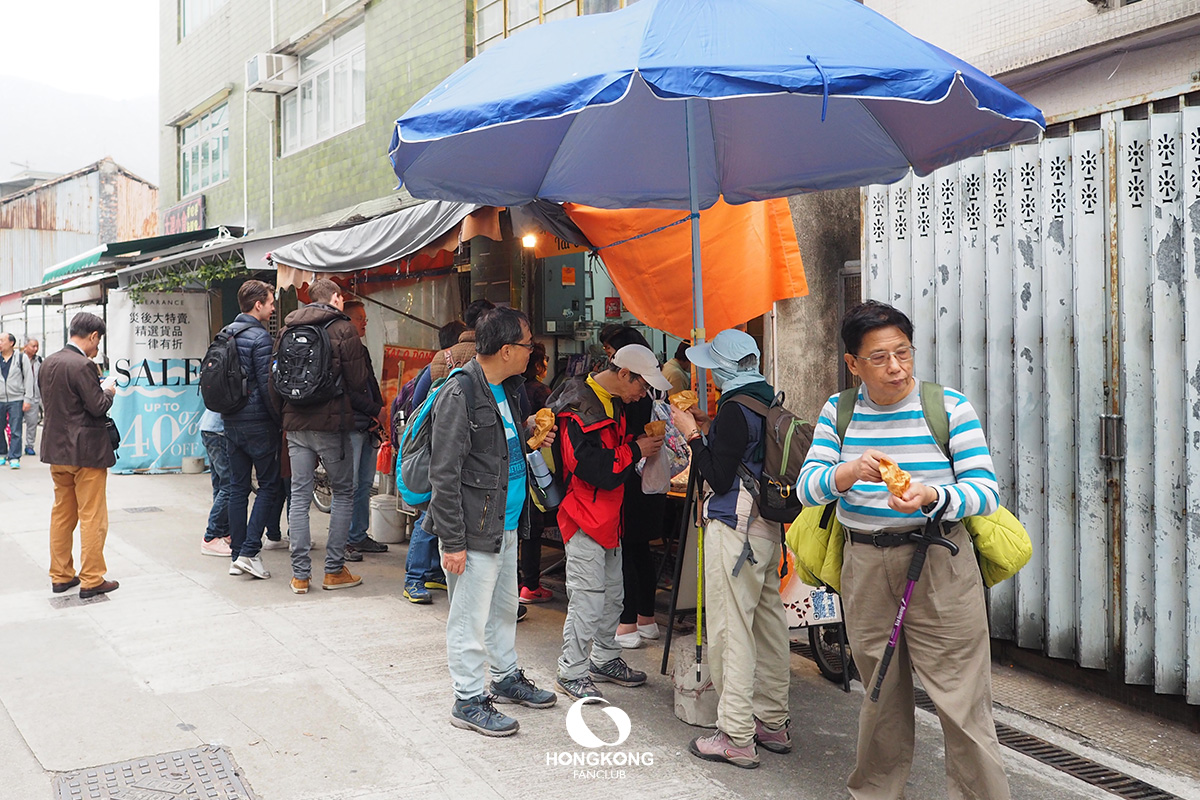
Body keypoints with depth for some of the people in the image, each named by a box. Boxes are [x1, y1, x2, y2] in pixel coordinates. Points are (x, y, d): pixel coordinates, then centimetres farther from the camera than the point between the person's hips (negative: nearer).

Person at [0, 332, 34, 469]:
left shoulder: (21, 357, 0)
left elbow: (28, 379, 0)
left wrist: (27, 399, -5)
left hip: (16, 400, -4)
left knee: (15, 431, -5)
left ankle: (14, 458, -1)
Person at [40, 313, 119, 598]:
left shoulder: (49, 363, 7)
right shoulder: (82, 366, -19)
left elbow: (47, 403, 16)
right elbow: (98, 407, -21)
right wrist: (108, 390, 0)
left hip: (57, 450, 8)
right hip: (86, 452, -8)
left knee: (62, 514, 17)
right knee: (92, 517, 1)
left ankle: (60, 576, 24)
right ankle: (91, 580, 6)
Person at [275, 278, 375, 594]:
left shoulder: (288, 328, 11)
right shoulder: (343, 328, -5)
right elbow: (356, 382, -6)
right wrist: (374, 410, 9)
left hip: (296, 424, 5)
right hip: (331, 424, -5)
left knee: (299, 495, 7)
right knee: (343, 493, 8)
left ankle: (300, 574, 8)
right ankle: (334, 570, 7)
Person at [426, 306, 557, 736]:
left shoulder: (505, 389, 10)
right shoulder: (459, 394, -19)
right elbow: (444, 475, -20)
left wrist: (528, 434, 6)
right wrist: (453, 542, -21)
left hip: (506, 525, 10)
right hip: (474, 529, -9)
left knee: (505, 607, 22)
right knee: (470, 619, 2)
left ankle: (506, 677, 38)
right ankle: (469, 701, 15)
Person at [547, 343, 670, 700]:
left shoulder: (613, 403, 12)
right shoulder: (580, 407, -19)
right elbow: (591, 466, -26)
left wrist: (643, 441, 6)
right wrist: (635, 449, -17)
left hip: (608, 515, 10)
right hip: (583, 515, -10)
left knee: (613, 592, 17)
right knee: (588, 598, -6)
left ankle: (605, 659, 32)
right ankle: (572, 672, 6)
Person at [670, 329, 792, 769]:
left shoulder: (734, 408, -16)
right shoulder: (767, 399, 10)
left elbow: (719, 479, -17)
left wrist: (692, 434, -9)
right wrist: (708, 430, 17)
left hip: (735, 530, -10)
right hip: (767, 527, 10)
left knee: (730, 630, -3)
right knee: (768, 624, 15)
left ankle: (736, 737, 2)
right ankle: (773, 724, 26)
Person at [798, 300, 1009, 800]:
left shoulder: (950, 408, -5)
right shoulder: (838, 412, 5)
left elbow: (986, 491, -8)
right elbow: (807, 487, -2)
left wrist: (931, 496, -27)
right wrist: (846, 474, -24)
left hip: (939, 564, -3)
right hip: (864, 566, 3)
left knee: (961, 701, -4)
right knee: (880, 694, 16)